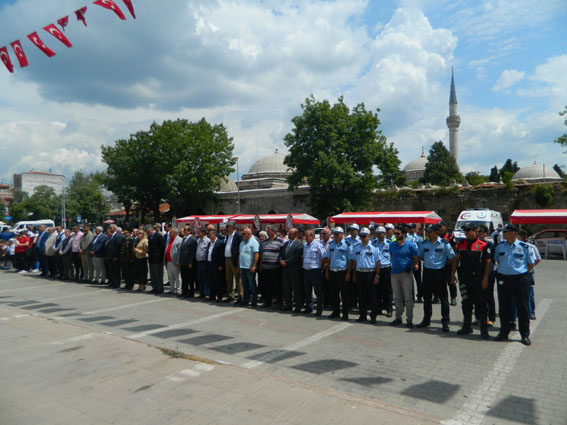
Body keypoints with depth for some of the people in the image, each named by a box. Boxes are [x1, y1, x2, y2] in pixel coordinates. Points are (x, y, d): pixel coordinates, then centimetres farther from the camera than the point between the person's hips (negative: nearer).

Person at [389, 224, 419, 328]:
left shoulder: (410, 245, -7)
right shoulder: (392, 245, 7)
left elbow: (415, 259, 3)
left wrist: (413, 266, 4)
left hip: (406, 274, -4)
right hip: (394, 273, 4)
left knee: (408, 298, -1)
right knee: (397, 297, 12)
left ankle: (409, 320, 8)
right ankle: (398, 318, 23)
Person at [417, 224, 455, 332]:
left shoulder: (444, 244, -6)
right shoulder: (424, 244, 7)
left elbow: (452, 258, 0)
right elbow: (419, 256, 19)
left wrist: (443, 263, -2)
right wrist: (428, 261, 8)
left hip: (439, 272, -4)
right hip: (427, 271, 4)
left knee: (443, 297, 0)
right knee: (426, 297, 12)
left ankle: (445, 322, 9)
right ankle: (426, 320, 25)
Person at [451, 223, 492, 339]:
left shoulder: (483, 245, -5)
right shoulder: (461, 244, 9)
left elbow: (488, 262, -5)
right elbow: (456, 259, 14)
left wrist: (485, 278, -11)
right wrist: (453, 274, 10)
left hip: (478, 278, -4)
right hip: (464, 278, 5)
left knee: (480, 303, 1)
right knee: (466, 303, 11)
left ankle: (484, 328, 9)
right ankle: (467, 326, 23)